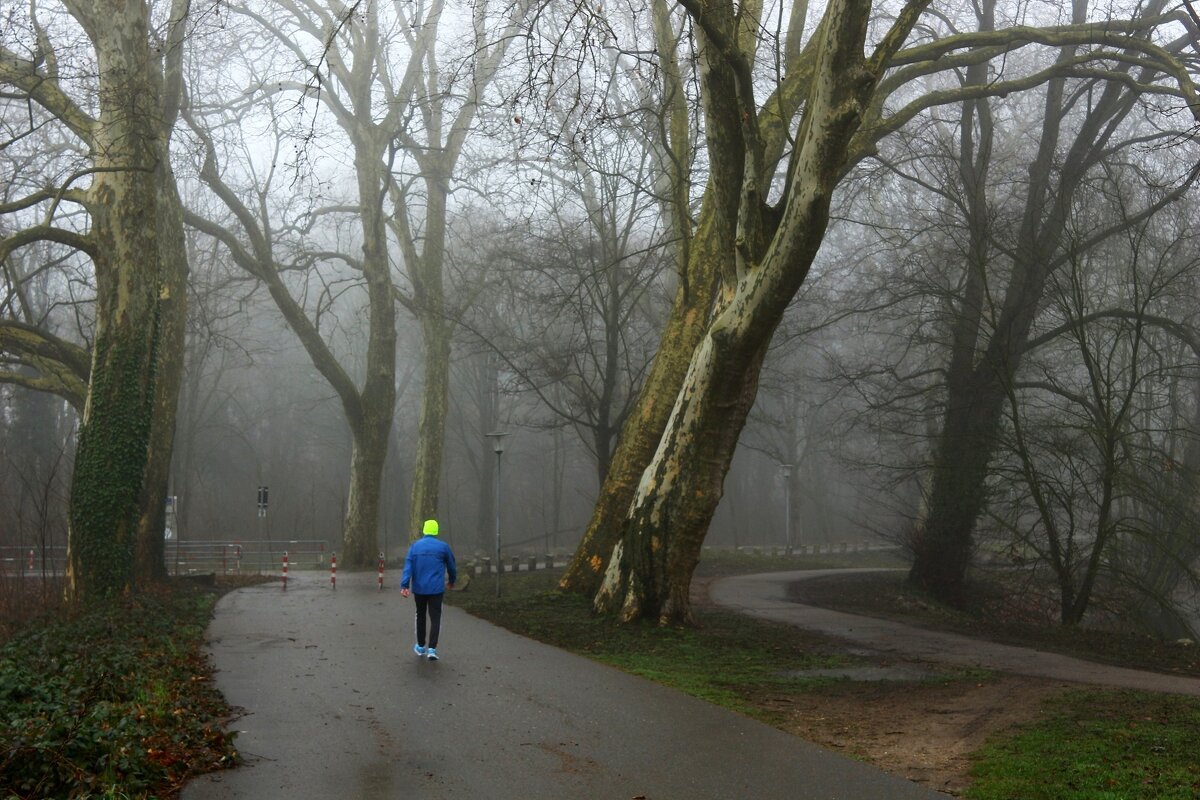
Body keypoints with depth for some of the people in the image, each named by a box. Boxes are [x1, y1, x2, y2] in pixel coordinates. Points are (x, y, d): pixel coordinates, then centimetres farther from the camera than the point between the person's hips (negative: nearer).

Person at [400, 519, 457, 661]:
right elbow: (451, 566, 9)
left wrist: (404, 586, -15)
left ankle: (420, 646, 28)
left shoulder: (415, 546, 2)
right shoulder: (443, 547, -2)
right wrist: (451, 581, 27)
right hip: (436, 589, -2)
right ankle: (431, 649, -12)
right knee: (435, 618, 0)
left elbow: (408, 567, -9)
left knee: (420, 616, 19)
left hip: (419, 589, 2)